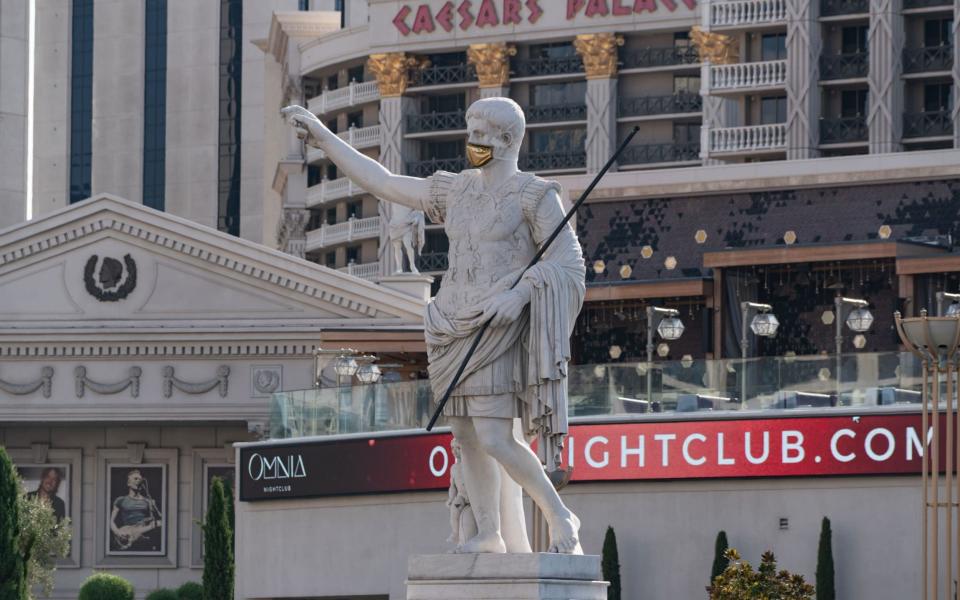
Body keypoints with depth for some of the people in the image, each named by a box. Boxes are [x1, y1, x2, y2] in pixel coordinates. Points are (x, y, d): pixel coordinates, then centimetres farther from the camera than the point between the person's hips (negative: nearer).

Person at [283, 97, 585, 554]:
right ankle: (491, 534, 13)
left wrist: (519, 294, -23)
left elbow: (568, 265, -7)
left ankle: (560, 517, 0)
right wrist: (322, 136, 18)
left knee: (495, 441, -15)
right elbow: (382, 183, 19)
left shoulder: (536, 196, -4)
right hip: (458, 332, 7)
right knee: (467, 435, 5)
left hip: (499, 330, -7)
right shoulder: (456, 191, 15)